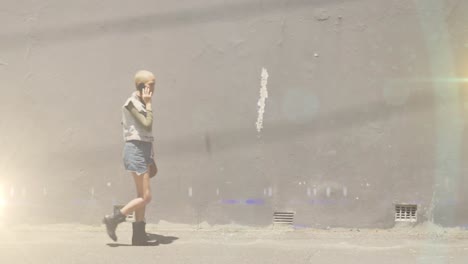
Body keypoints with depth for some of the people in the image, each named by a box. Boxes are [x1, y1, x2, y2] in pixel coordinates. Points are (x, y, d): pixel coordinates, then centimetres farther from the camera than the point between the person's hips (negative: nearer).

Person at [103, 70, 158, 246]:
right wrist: (148, 104, -11)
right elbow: (147, 125, -20)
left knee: (142, 196, 9)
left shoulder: (141, 104, 16)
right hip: (136, 150, -9)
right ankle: (113, 219, -1)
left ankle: (139, 235, 12)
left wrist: (150, 158, 20)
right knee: (146, 197, -10)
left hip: (144, 151, 9)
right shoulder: (132, 103, -11)